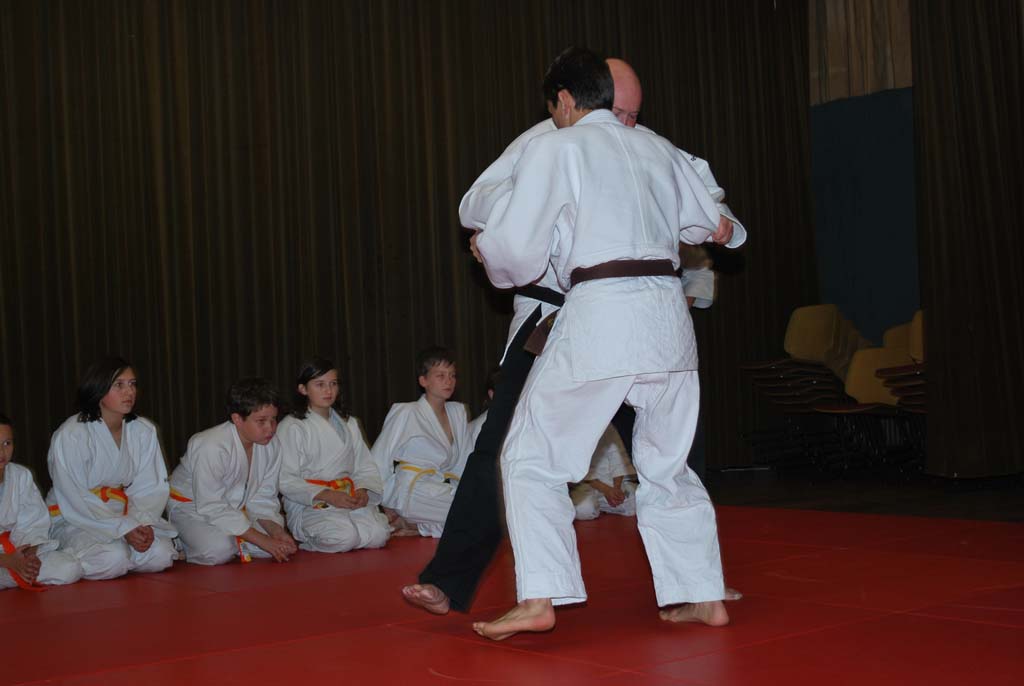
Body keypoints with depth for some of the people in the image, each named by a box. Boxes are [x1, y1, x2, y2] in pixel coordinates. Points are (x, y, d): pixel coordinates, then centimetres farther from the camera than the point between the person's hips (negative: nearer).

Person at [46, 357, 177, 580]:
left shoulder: (144, 430, 2)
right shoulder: (70, 435, -15)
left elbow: (150, 487, 0)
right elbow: (76, 500, -17)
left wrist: (142, 522, -21)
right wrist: (124, 529, -24)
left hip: (125, 515, 5)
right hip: (75, 520, -4)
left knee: (160, 555, -22)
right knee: (113, 558, -31)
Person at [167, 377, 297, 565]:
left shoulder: (272, 445, -11)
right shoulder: (211, 447, -32)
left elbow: (262, 498, -1)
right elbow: (213, 508, -30)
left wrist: (276, 531, -21)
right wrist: (263, 540, -31)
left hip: (234, 508, 7)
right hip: (191, 506, -7)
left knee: (277, 543, -13)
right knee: (219, 551, -33)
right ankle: (182, 545, -3)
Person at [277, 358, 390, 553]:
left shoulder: (349, 424, 19)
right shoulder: (291, 427, -2)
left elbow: (365, 467, 15)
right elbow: (286, 480, -8)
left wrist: (363, 491, -8)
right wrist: (327, 495, -19)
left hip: (347, 498, 4)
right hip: (307, 505, -4)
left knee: (378, 534, -24)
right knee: (344, 537, -32)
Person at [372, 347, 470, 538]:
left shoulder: (458, 412, 15)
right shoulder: (406, 413, -3)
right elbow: (377, 463, -5)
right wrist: (389, 513, -8)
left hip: (445, 492, 7)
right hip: (414, 493, -7)